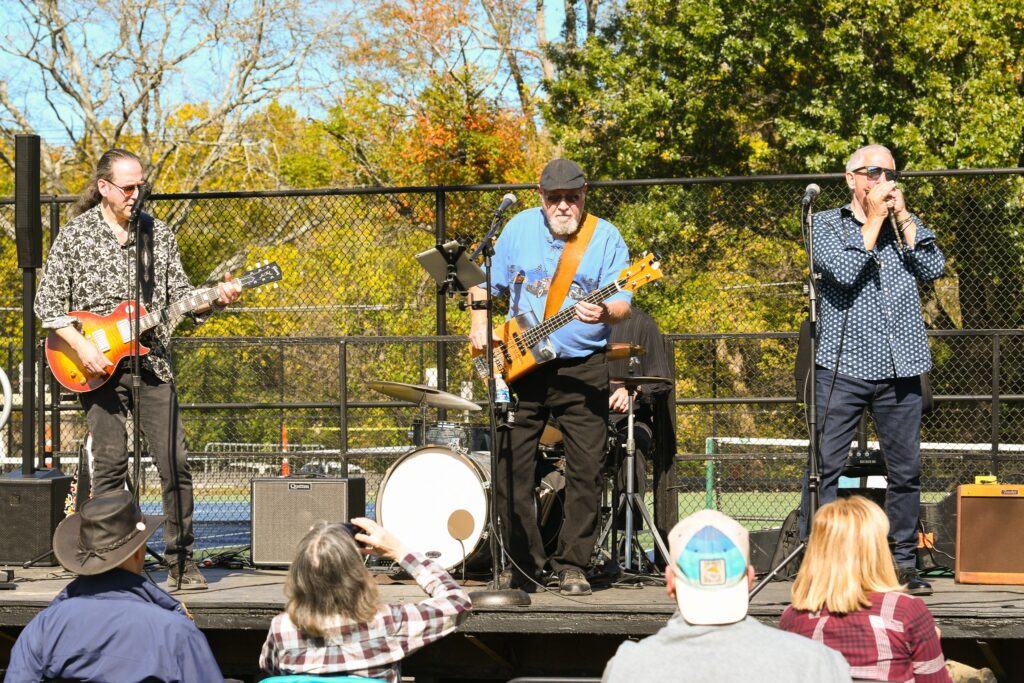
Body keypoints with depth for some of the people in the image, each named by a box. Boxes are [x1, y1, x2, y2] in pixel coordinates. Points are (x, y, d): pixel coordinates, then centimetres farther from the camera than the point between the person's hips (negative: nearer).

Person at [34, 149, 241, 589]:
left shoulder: (159, 235, 10)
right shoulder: (75, 235, 0)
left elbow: (179, 296, 11)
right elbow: (47, 302, -2)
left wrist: (215, 298, -8)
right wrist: (81, 347, -13)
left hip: (152, 362, 3)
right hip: (99, 366, -3)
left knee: (175, 462, -3)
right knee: (110, 463, -5)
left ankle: (181, 560, 6)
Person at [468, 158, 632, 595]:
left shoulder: (605, 238, -3)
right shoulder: (520, 229, 4)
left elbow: (622, 304, -10)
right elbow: (486, 282, 14)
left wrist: (605, 313, -32)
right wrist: (479, 324, -1)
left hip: (582, 368, -2)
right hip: (521, 366, 2)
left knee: (586, 470, -4)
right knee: (511, 467, -1)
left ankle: (572, 565, 6)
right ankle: (523, 564, 8)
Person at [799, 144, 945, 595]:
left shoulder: (905, 224, 15)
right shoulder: (826, 224, 5)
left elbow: (934, 268, -2)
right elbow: (844, 271, -13)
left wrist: (901, 215, -4)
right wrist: (874, 218, -8)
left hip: (900, 371, 3)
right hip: (843, 369, -3)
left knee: (906, 470, 6)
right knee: (825, 467, -5)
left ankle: (904, 562, 15)